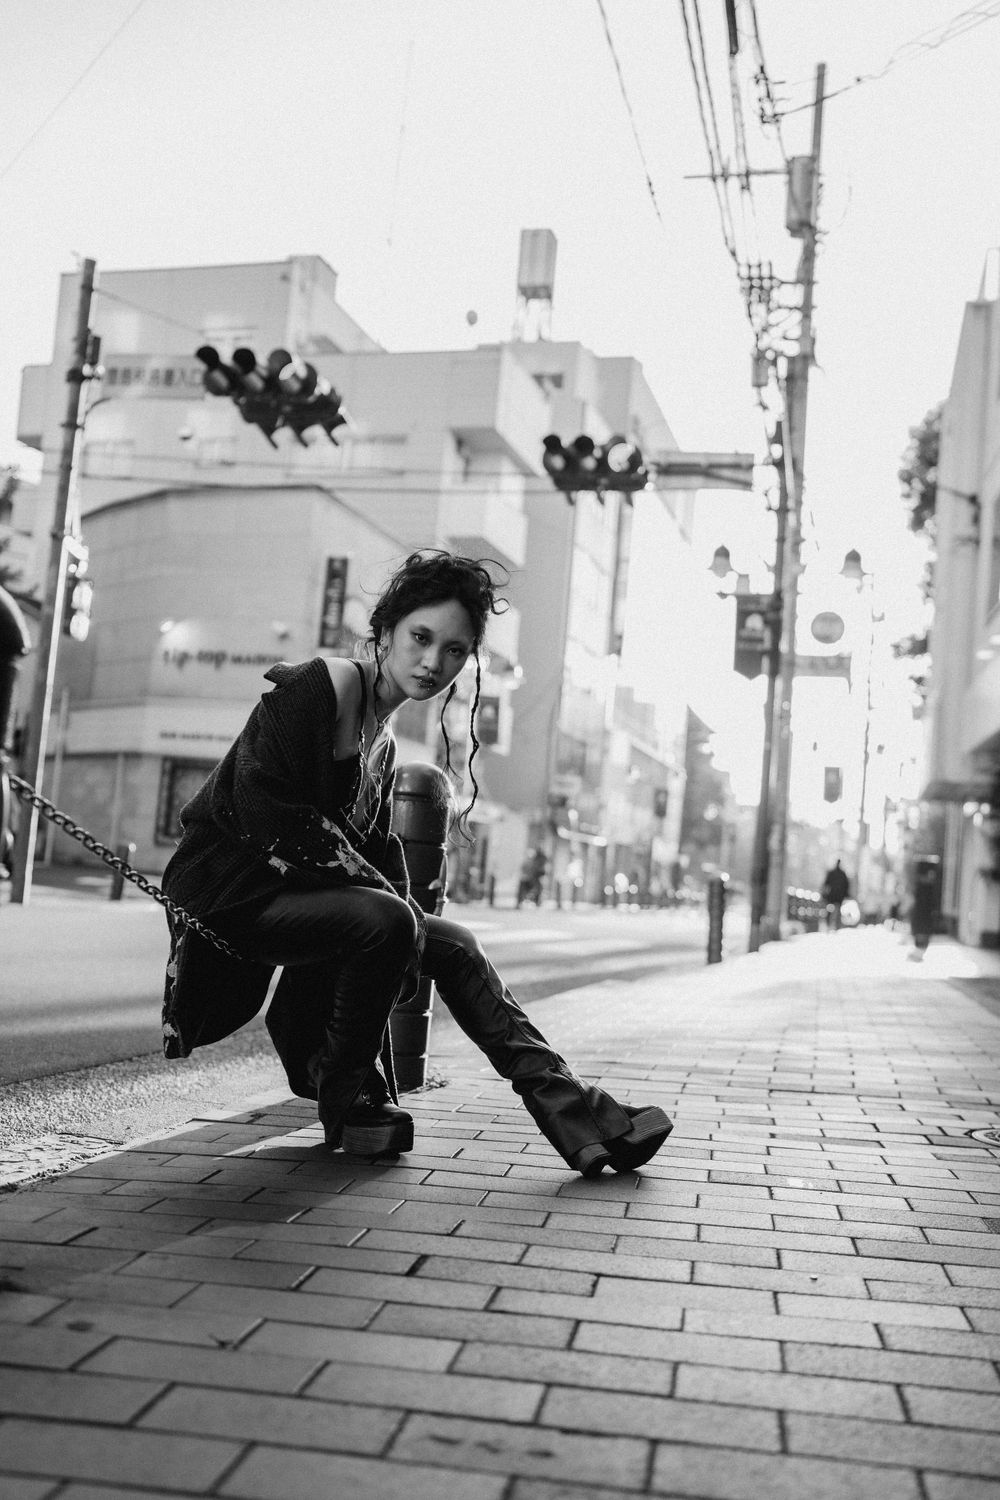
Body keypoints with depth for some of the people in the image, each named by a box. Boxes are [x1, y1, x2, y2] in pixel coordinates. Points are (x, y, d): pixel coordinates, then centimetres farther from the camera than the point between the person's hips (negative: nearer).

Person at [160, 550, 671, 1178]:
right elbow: (265, 814, -22)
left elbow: (377, 845, 14)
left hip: (299, 891, 9)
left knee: (453, 946, -1)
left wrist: (406, 911, -6)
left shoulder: (384, 740, 14)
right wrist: (387, 896, -21)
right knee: (384, 921, -30)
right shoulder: (319, 685, -13)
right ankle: (348, 1098, -8)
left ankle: (579, 1116, -4)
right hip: (230, 887, -8)